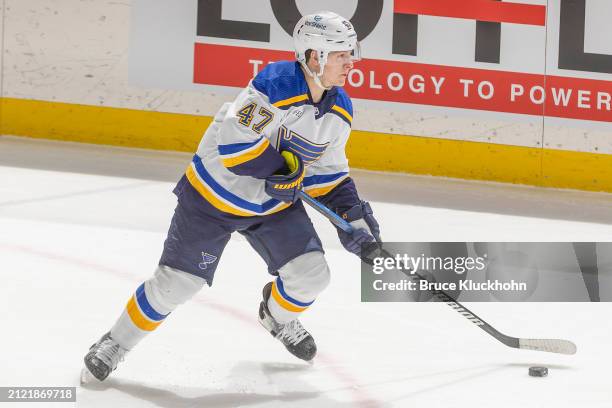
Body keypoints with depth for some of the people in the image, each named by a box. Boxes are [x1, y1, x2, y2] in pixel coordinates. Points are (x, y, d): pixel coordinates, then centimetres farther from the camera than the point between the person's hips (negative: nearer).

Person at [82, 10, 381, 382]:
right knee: (176, 282, -6)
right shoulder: (275, 86, -29)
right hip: (215, 194, -6)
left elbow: (329, 172, 5)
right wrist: (285, 168, -27)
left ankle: (278, 317, 29)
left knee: (310, 274, -5)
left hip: (273, 203, 6)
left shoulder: (340, 111, -5)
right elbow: (235, 145, -31)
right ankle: (115, 344, 15)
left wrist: (354, 216, -6)